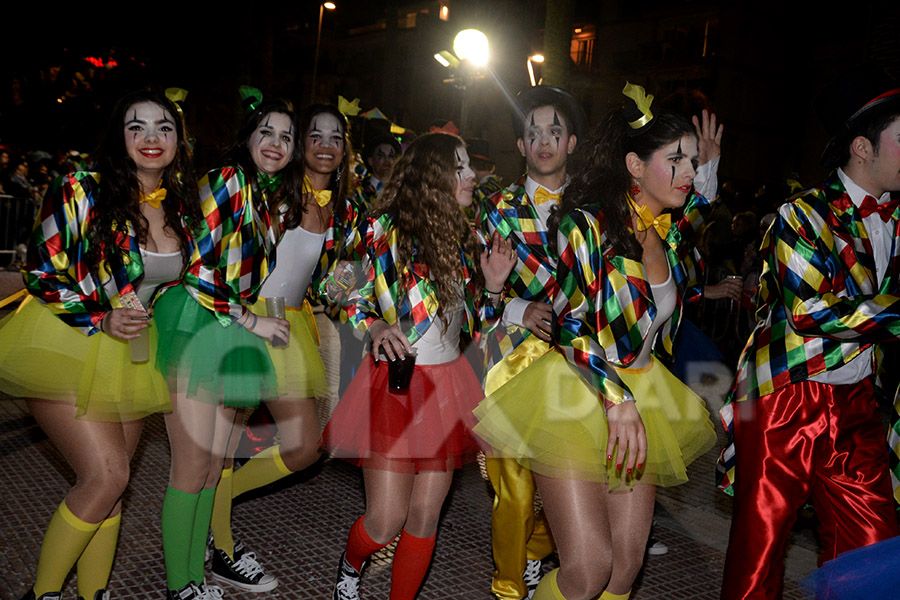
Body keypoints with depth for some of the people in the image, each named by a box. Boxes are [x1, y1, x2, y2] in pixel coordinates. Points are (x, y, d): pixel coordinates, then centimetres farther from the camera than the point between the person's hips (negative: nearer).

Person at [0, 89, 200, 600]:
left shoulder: (183, 206, 3)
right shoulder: (81, 192, -13)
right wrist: (101, 320, -21)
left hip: (130, 353, 5)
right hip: (66, 345, -5)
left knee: (110, 480, 8)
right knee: (106, 476, -13)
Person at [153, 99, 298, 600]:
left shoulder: (273, 199, 16)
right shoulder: (228, 181, -10)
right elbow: (199, 266, -17)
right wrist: (252, 320, -10)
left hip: (230, 332, 8)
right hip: (195, 327, -8)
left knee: (214, 465, 12)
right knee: (192, 470, -2)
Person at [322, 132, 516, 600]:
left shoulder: (463, 238, 10)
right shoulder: (383, 230, -7)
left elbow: (475, 325, 14)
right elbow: (349, 298, -3)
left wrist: (493, 285, -3)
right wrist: (374, 327, -23)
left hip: (447, 384, 5)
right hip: (395, 383, -5)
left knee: (425, 517, 8)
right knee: (386, 522, -1)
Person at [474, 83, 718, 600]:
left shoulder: (672, 234, 6)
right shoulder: (588, 222, -13)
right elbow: (570, 325, -16)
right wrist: (616, 399, -24)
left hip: (640, 395, 6)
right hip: (578, 396, -6)